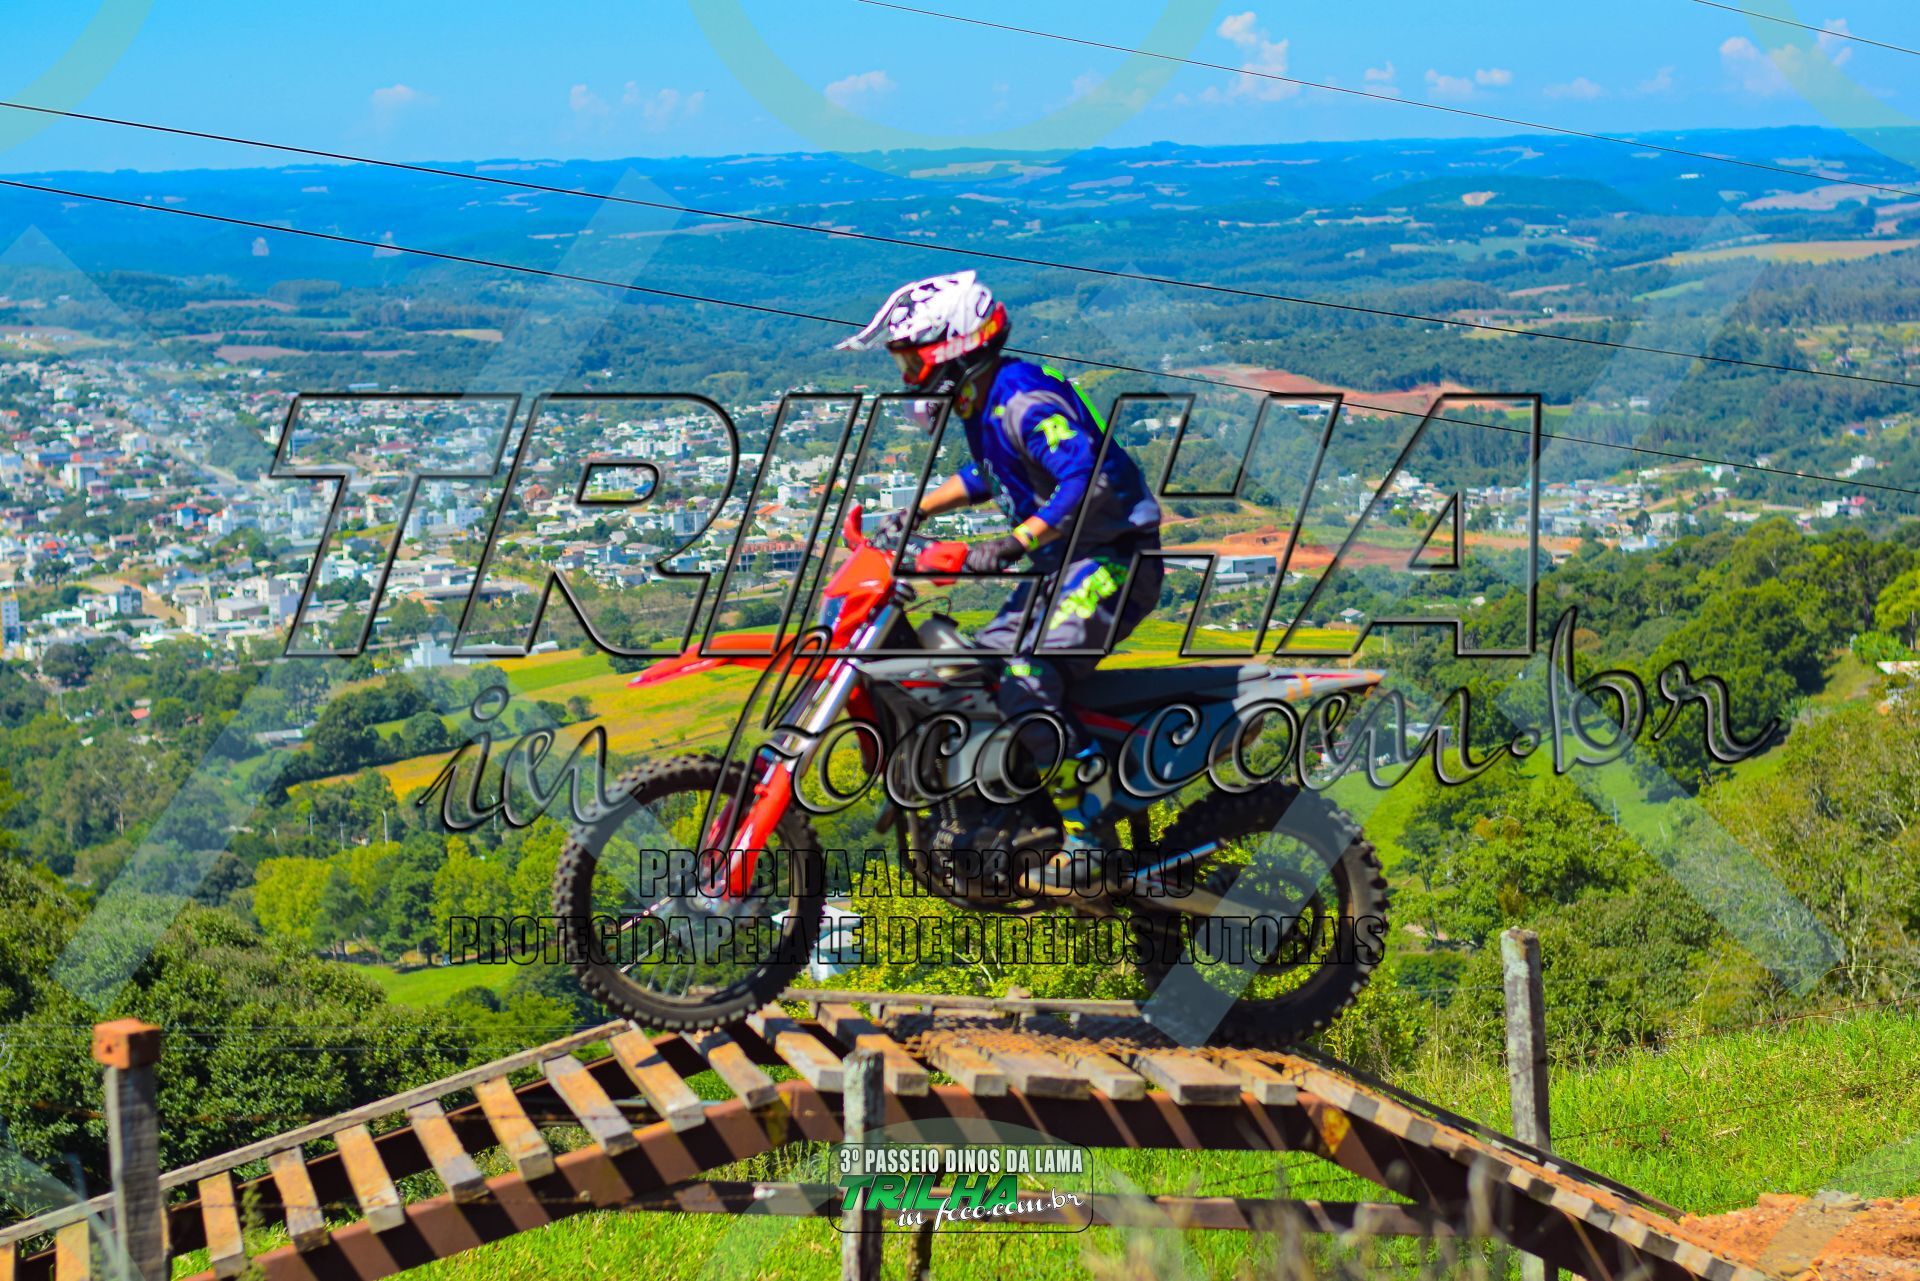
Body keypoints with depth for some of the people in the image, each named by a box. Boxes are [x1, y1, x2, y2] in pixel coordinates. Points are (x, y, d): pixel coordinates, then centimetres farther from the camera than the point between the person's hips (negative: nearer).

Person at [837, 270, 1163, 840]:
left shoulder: (1024, 401, -22)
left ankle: (1088, 824, -15)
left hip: (1111, 559, -11)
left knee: (1028, 684, -26)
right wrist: (918, 511, 21)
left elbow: (1087, 481, -34)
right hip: (1061, 564, 11)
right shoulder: (981, 404, 10)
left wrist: (1014, 544, -38)